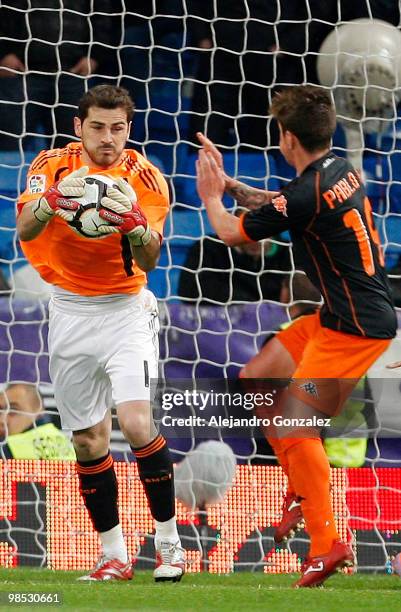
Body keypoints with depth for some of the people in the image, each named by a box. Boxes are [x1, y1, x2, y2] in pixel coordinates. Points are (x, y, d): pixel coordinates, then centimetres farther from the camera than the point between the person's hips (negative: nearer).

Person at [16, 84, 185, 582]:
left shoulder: (145, 178, -9)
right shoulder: (53, 165, -5)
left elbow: (148, 262, -16)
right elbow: (24, 231, -19)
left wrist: (134, 224, -37)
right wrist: (51, 202, -40)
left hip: (125, 310, -2)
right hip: (69, 311, 2)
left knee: (136, 422, -20)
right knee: (88, 440, 4)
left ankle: (169, 543, -10)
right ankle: (113, 556, 13)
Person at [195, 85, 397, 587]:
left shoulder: (309, 194, -21)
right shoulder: (339, 170, 7)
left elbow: (232, 233, -4)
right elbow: (280, 206, 29)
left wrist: (212, 197, 14)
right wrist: (232, 186, 24)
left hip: (356, 327, -10)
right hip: (338, 317, 10)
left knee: (296, 427, -10)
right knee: (255, 382, 16)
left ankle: (326, 545, -10)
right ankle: (305, 493, 24)